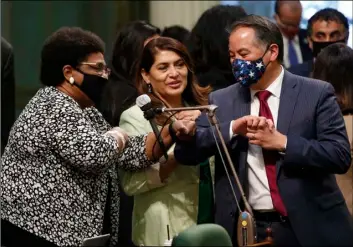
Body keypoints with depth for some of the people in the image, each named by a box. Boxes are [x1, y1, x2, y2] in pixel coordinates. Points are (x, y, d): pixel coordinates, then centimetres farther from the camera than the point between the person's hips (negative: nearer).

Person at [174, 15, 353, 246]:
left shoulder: (317, 94, -2)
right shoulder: (221, 101, 5)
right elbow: (185, 152, -2)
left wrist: (282, 142, -17)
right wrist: (232, 128, -16)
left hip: (309, 227, -2)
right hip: (246, 228, 2)